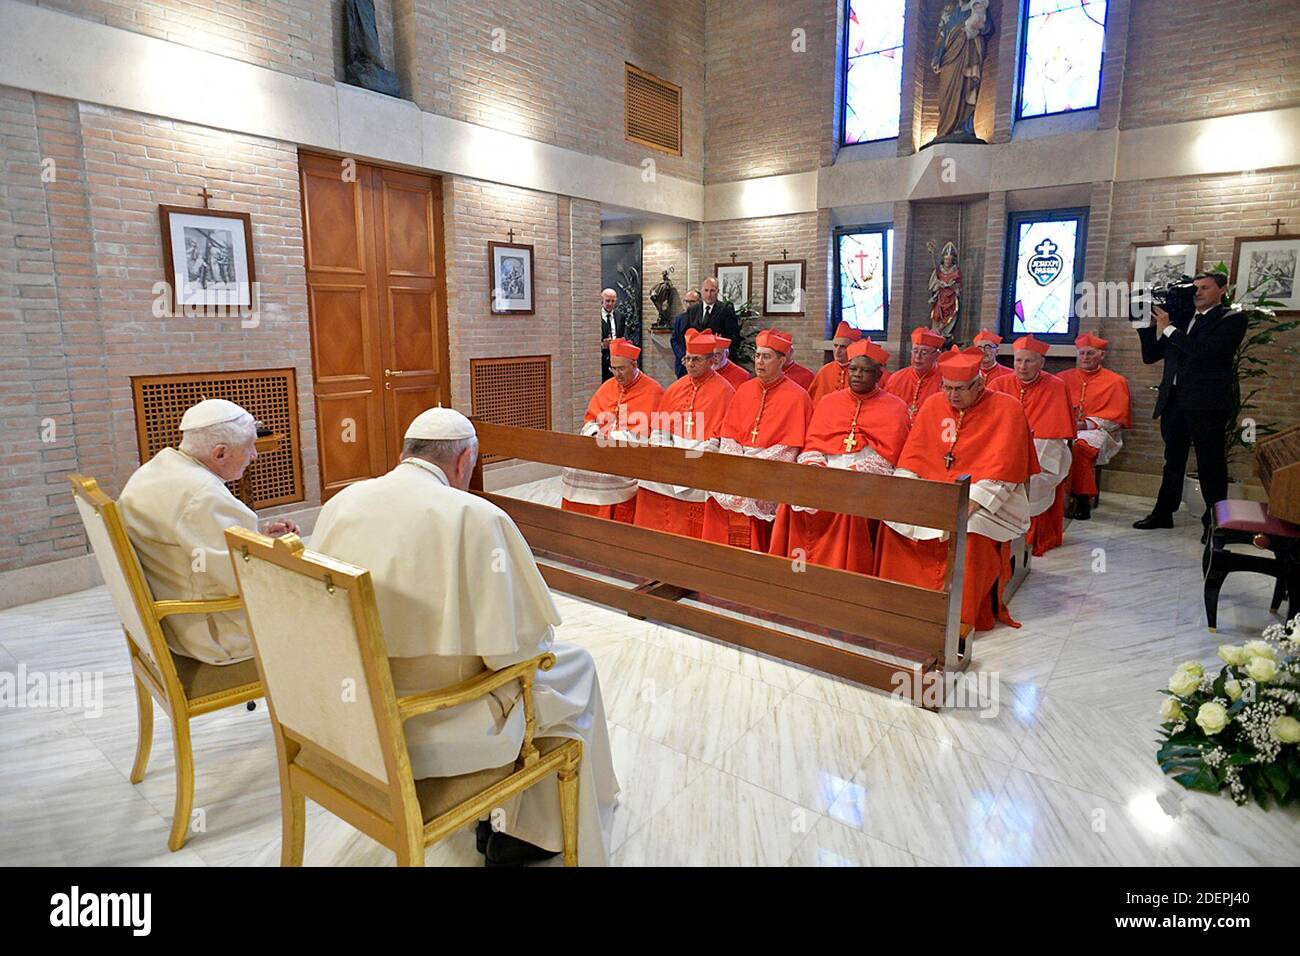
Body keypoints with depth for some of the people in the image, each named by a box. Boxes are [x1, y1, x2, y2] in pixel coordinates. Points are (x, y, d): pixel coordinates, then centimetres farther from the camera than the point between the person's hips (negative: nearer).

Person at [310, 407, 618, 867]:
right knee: (575, 667, 14)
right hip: (428, 729, -7)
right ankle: (538, 833, 25)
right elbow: (514, 648, -18)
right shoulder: (475, 517, -21)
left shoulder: (339, 503, -1)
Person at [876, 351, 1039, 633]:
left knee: (972, 532, -33)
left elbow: (1001, 468, -15)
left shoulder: (1006, 408, -7)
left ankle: (964, 617, -20)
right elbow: (913, 454, 5)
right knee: (893, 521, -15)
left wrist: (969, 504, -26)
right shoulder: (933, 405, 6)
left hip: (986, 497, -4)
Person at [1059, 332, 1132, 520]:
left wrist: (1087, 423, -13)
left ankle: (1082, 499, -28)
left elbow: (1116, 417, 3)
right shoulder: (1063, 377, 20)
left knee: (1080, 446, -37)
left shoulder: (1116, 382, 11)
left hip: (1097, 432, -2)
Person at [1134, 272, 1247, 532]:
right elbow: (1150, 355, 14)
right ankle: (1163, 513, 23)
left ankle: (1215, 521, 10)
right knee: (1173, 460, 15)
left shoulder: (1232, 320, -2)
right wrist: (1146, 324, 2)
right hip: (1174, 400, 6)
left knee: (1211, 464, 1)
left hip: (1206, 403, -6)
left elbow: (1204, 351, -18)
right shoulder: (1180, 318, 14)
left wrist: (1168, 328, -14)